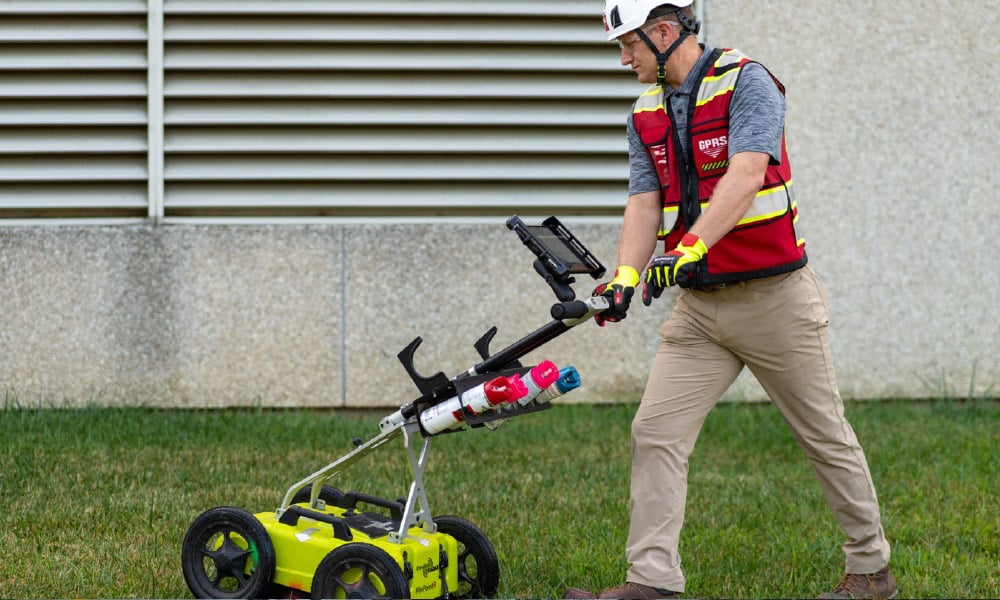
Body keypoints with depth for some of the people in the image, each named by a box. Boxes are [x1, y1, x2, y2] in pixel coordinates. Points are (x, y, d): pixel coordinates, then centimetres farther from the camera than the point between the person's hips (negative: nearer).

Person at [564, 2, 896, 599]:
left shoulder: (747, 82, -13)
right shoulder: (648, 113, 8)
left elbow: (745, 175, -27)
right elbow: (644, 204, 1)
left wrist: (691, 248, -38)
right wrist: (626, 277, -17)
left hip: (774, 297, -6)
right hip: (699, 306, 6)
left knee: (827, 436, 6)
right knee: (655, 433, -5)